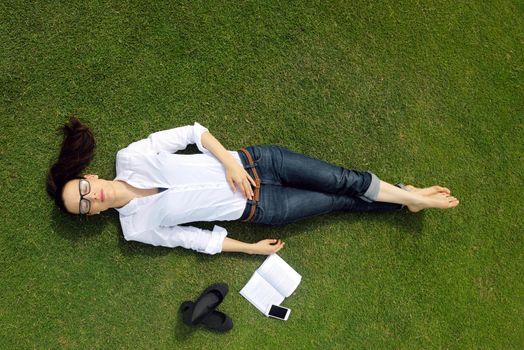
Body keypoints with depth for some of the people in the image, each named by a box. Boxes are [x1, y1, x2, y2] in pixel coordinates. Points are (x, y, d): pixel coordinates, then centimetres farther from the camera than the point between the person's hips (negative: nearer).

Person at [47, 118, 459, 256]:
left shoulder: (129, 157, -5)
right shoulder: (136, 228, -5)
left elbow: (191, 132, -2)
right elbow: (193, 237, -2)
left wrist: (229, 161, -16)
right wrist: (251, 248, 0)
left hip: (251, 162, 1)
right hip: (258, 209, -1)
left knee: (341, 180, -5)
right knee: (342, 202, 1)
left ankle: (408, 195, 20)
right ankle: (405, 199, 23)